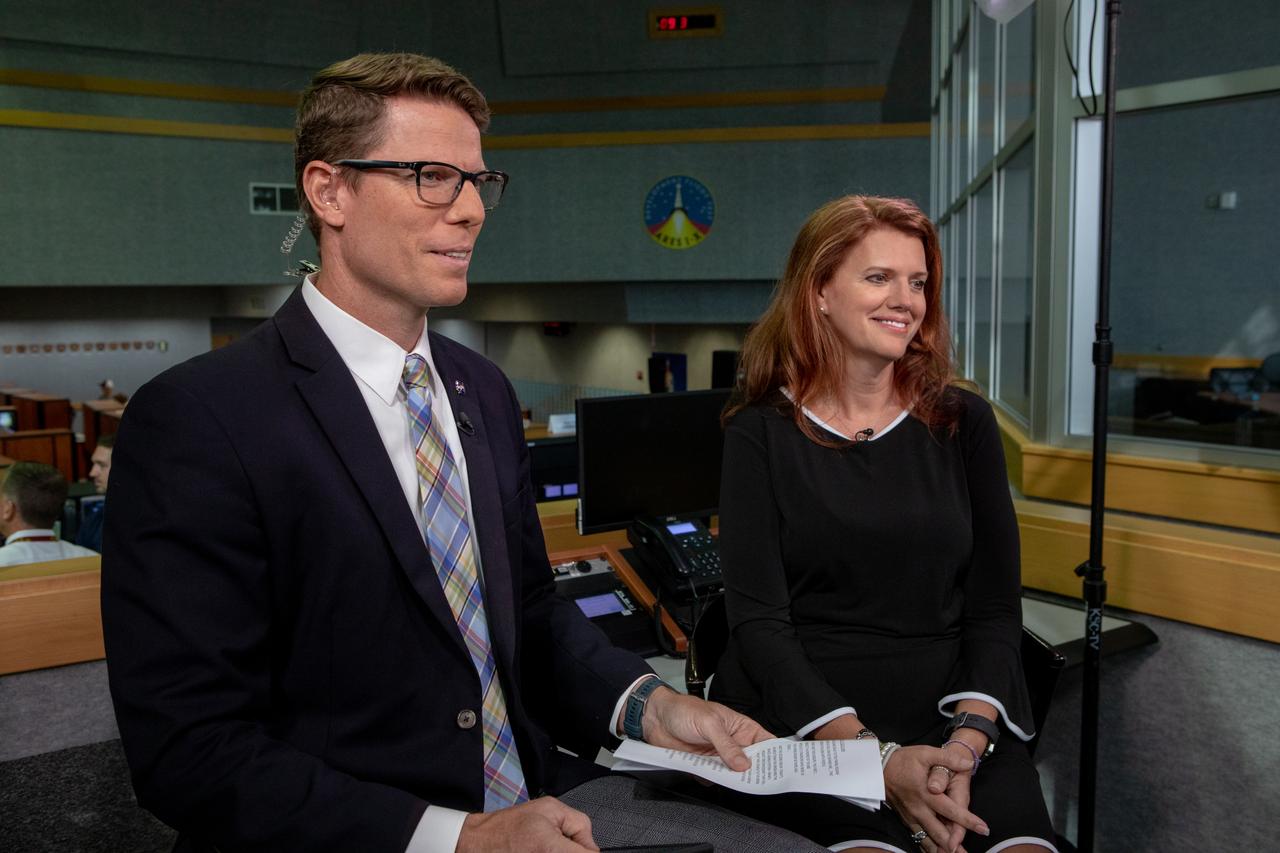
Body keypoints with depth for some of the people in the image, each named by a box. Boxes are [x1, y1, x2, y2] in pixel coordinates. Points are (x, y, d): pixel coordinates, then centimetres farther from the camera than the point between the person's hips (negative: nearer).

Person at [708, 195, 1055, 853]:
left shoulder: (963, 422, 8)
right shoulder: (760, 432, 1)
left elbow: (995, 608, 6)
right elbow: (757, 620, -5)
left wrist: (964, 747, -12)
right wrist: (879, 759, -17)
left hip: (956, 718, 3)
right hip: (805, 721, -2)